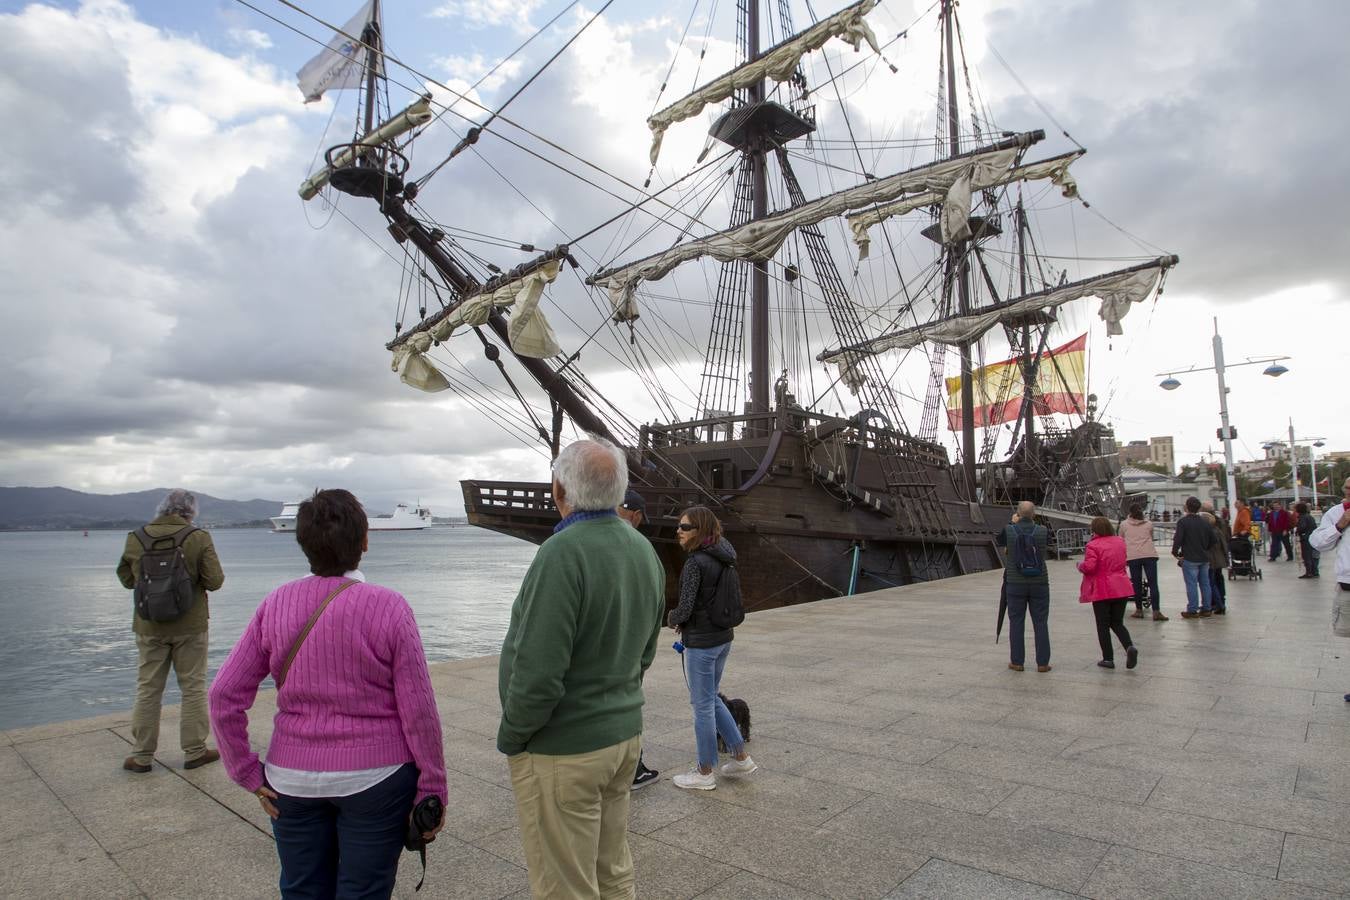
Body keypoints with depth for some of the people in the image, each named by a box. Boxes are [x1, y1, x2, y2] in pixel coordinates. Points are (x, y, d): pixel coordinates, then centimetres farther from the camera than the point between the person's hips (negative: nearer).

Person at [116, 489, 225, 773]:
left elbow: (125, 578, 6)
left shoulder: (135, 538, -4)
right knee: (193, 688, 8)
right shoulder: (199, 538, -14)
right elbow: (215, 581, -15)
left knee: (148, 690, 13)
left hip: (149, 626, 3)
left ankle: (141, 756, 20)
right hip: (190, 625, -2)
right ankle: (195, 752, 16)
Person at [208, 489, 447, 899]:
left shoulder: (276, 604, -6)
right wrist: (432, 789, -3)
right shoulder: (387, 608, -16)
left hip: (293, 781, 4)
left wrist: (249, 773, 5)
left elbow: (224, 695, -4)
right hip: (375, 778, -3)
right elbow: (418, 710, -14)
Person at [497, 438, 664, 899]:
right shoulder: (645, 550, 1)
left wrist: (510, 736, -9)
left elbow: (538, 673, -26)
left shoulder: (563, 554, -25)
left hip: (562, 752, -8)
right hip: (626, 735, 8)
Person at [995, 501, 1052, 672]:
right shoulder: (1042, 531, -6)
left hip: (1015, 584, -1)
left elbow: (997, 540, 13)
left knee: (1016, 622, 6)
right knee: (1041, 623, 7)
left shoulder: (1009, 530, -9)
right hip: (1039, 584, 1)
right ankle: (1042, 663, 10)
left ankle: (1017, 661, 11)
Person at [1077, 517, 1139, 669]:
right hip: (1121, 588, 5)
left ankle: (1108, 659, 10)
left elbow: (1089, 566, -22)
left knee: (1103, 625, 7)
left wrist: (1080, 566, -2)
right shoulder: (1120, 541, 6)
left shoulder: (1093, 545, -15)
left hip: (1102, 590, -5)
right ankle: (1130, 646, -9)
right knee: (1117, 623, 16)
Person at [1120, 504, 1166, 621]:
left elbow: (1121, 539, 21)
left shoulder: (1124, 524, 7)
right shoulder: (1149, 524, 12)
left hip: (1133, 556, -1)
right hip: (1149, 555, 1)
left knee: (1136, 584, 6)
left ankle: (1139, 610, 12)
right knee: (1153, 584, -2)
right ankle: (1156, 612, -8)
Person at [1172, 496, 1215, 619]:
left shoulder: (1183, 521, -12)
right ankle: (1206, 609, 17)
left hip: (1190, 559, -6)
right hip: (1204, 558, 6)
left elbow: (1178, 539, -18)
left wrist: (1175, 552, -5)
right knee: (1205, 583, 12)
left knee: (1191, 584, -3)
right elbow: (1212, 539, 10)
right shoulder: (1205, 522, 7)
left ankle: (1192, 610, -1)